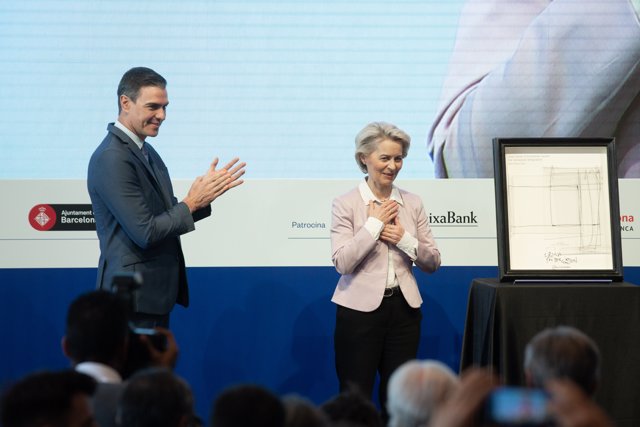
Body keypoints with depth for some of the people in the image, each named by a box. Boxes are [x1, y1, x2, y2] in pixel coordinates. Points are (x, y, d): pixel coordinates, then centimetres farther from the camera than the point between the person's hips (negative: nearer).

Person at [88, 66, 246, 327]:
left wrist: (206, 194, -2)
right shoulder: (112, 159, -19)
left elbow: (169, 215, 12)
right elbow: (145, 232, -22)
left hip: (156, 293, 9)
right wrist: (191, 203, -14)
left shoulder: (146, 151, 11)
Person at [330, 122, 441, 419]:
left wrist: (404, 239, -10)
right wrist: (374, 223, -14)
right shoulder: (346, 204, -5)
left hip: (404, 308, 4)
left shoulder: (412, 203, 6)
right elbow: (342, 262, -15)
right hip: (361, 308, -4)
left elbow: (432, 262, 6)